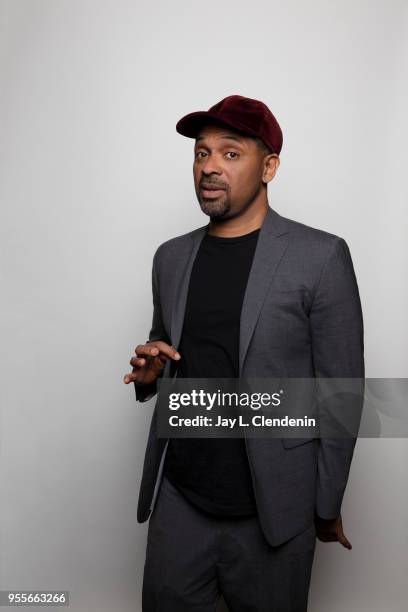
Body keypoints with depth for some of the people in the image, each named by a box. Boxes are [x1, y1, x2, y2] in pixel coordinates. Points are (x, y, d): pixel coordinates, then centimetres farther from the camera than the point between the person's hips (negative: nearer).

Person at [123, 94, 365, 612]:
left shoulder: (320, 257, -11)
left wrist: (327, 507, -2)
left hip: (271, 512, -4)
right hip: (176, 501, 4)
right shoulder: (171, 257, 5)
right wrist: (148, 371, -6)